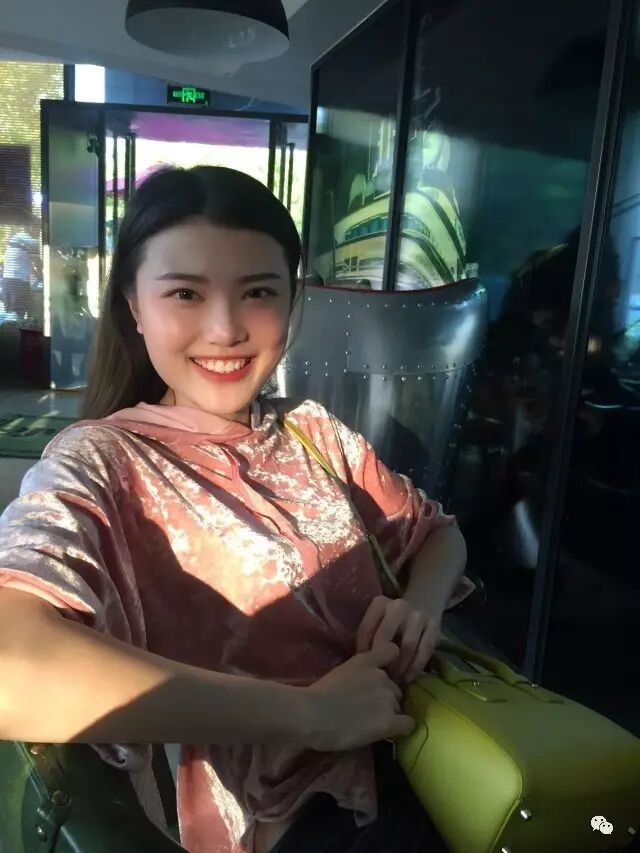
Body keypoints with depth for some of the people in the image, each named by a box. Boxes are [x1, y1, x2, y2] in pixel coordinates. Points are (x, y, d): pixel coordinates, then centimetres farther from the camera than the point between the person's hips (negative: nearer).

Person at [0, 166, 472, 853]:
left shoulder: (316, 433, 5)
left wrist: (420, 604, -9)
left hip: (406, 762, 6)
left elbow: (437, 531, 14)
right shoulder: (98, 462, -12)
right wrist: (312, 712, -25)